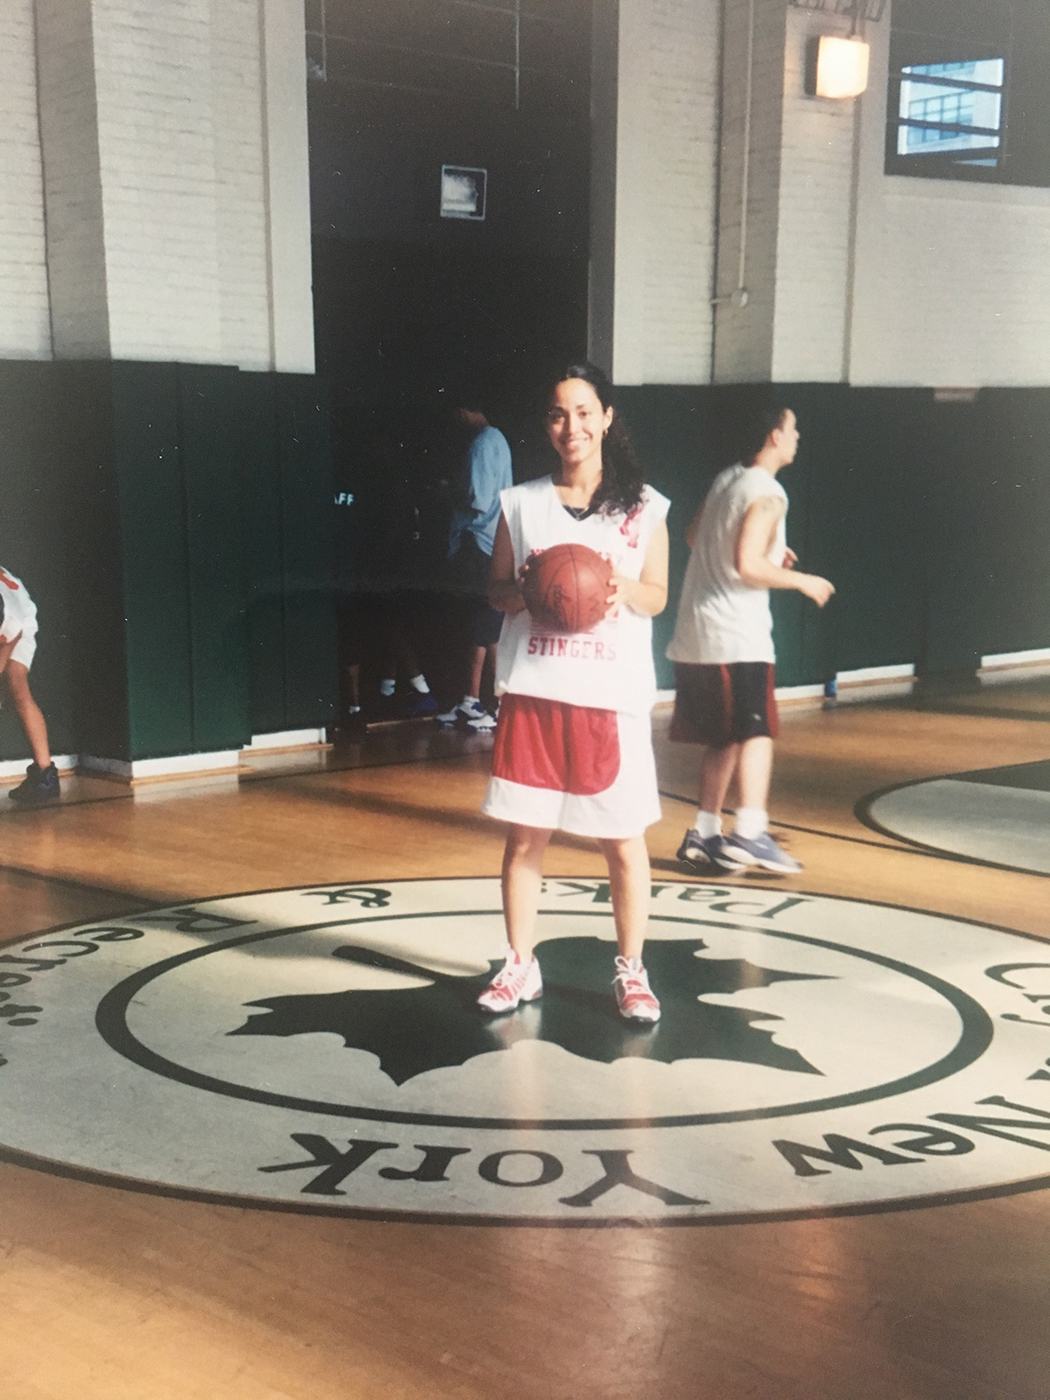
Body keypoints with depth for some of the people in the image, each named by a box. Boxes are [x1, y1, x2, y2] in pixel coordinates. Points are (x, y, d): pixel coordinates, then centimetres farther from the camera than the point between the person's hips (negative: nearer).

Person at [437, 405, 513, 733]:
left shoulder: (484, 443, -13)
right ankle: (471, 701, 21)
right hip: (485, 545, 10)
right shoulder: (495, 440, 17)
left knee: (489, 630, -6)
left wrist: (456, 518, -2)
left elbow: (479, 502, -18)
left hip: (484, 547, -10)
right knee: (480, 625, 14)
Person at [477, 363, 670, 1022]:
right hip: (532, 691, 1)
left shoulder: (644, 505, 3)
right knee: (524, 835, 6)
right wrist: (524, 591, -12)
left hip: (612, 696, -1)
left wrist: (622, 588, -15)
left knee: (624, 840, 4)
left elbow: (658, 597, 7)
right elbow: (496, 591, 10)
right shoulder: (520, 504, 5)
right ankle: (520, 966, 21)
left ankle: (632, 971, 19)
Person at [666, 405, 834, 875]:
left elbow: (694, 537, 25)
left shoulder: (727, 479, 14)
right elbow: (748, 566, -22)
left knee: (724, 738, 14)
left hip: (696, 632, 9)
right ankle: (750, 831, -21)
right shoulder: (767, 494, -13)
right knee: (756, 732, -11)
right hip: (736, 634, -9)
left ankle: (704, 833, 16)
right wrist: (802, 581, -9)